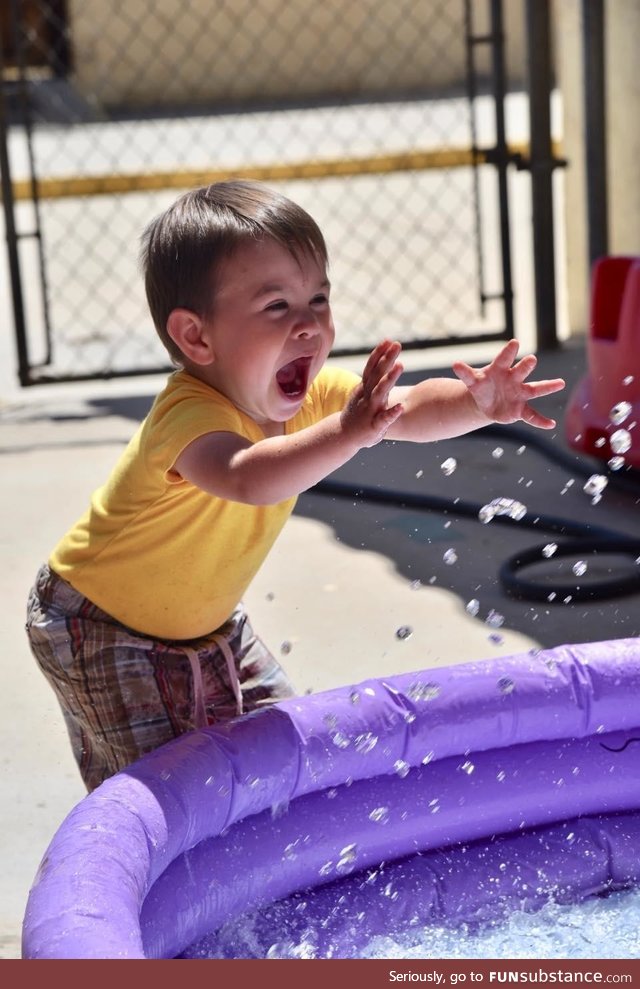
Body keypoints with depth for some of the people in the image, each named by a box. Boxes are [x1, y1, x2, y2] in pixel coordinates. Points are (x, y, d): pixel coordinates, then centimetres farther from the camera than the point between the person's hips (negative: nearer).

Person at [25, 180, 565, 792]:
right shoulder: (189, 415, -37)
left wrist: (478, 404, -37)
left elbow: (411, 410, -17)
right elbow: (247, 478, -58)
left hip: (203, 624, 8)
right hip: (103, 630, -7)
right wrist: (344, 433, -70)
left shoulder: (308, 396, -12)